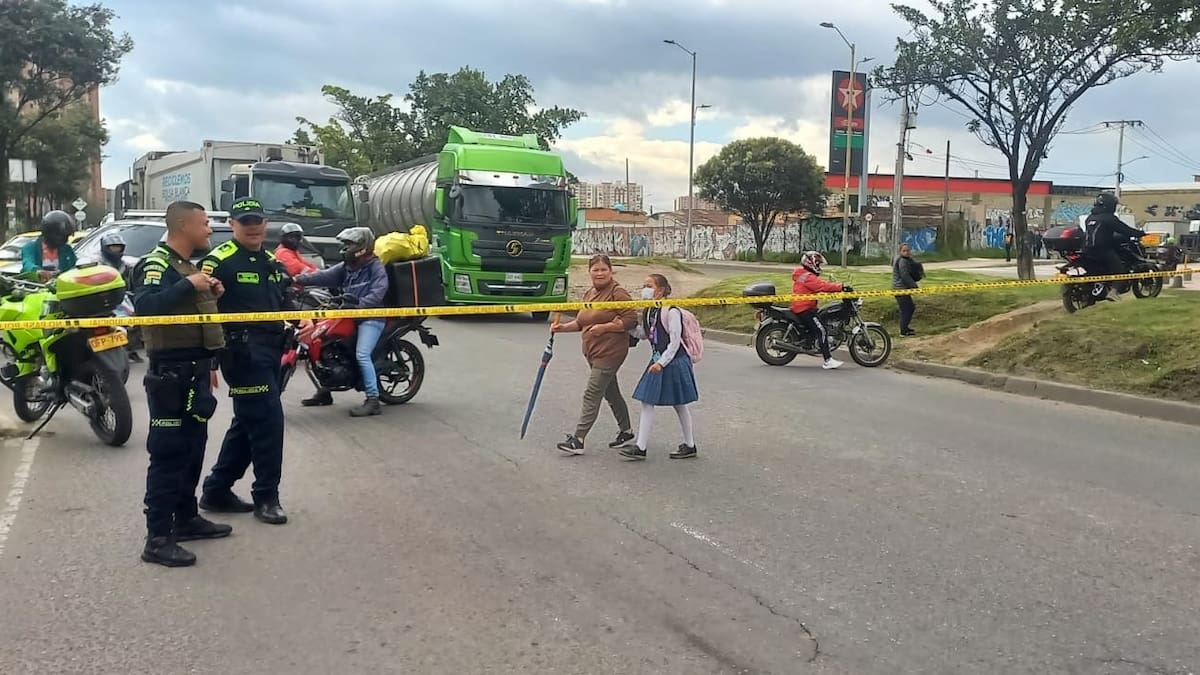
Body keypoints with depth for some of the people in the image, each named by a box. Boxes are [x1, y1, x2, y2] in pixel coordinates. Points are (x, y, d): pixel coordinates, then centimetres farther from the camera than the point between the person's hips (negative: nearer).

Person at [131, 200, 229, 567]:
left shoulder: (187, 264, 18)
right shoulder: (157, 263, -12)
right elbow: (145, 305, -32)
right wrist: (189, 285, -29)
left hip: (194, 370, 10)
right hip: (171, 372, -10)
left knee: (194, 448, 17)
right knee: (169, 453, -9)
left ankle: (186, 518, 29)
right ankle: (157, 538, -5)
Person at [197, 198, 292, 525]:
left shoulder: (272, 263, 17)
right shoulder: (219, 261, -10)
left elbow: (284, 303, 26)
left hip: (271, 350, 9)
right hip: (242, 351, -9)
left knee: (248, 423, 14)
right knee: (268, 420, -9)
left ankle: (217, 490, 26)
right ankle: (266, 496, 2)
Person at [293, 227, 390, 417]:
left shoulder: (376, 267, -8)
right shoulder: (346, 267, 15)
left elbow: (377, 294, -21)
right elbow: (325, 276, 4)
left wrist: (358, 305, -31)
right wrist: (298, 279, -6)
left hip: (371, 317, -8)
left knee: (362, 355, -23)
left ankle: (373, 401, -20)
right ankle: (324, 392, 21)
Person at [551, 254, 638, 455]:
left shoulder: (618, 293, -11)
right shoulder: (589, 294, 14)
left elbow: (631, 320, -16)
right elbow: (582, 323, 20)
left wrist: (604, 327, -20)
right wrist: (563, 327, 4)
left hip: (610, 352, -9)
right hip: (593, 352, 9)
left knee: (592, 394, -10)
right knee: (611, 393, 19)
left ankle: (578, 439, -9)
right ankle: (626, 431, 34)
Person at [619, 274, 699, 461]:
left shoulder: (671, 312, -17)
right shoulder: (648, 312, 8)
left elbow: (675, 341, -19)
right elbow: (643, 334, 16)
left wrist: (662, 362, -23)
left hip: (674, 361, -8)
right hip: (658, 361, 8)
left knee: (679, 405, 4)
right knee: (647, 402, 4)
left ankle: (690, 445, 19)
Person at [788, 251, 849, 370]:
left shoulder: (804, 275, 20)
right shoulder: (808, 277, -14)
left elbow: (821, 283, 20)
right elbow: (823, 286, -25)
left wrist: (839, 287, 11)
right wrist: (841, 287, -25)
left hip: (799, 308, 12)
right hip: (805, 310, -12)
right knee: (821, 331, -16)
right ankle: (828, 360, -20)